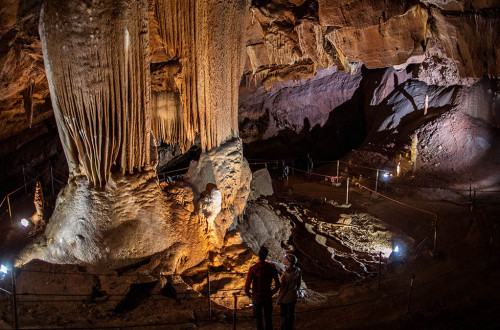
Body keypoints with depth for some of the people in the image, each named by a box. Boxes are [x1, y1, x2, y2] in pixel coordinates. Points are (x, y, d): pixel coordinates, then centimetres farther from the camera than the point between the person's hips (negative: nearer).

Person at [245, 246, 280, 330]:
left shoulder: (253, 269, -23)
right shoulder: (271, 267, -15)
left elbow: (247, 286, -18)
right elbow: (277, 284, -5)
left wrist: (248, 293, 2)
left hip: (257, 298, -2)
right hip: (268, 297, 2)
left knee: (258, 319, 16)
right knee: (268, 318, 21)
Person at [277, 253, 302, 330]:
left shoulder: (286, 274, -32)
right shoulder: (298, 270, -12)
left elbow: (283, 288, -22)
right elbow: (299, 283, 3)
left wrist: (279, 299, -8)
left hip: (286, 298, -6)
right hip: (294, 296, 6)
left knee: (283, 315, 14)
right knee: (291, 314, 22)